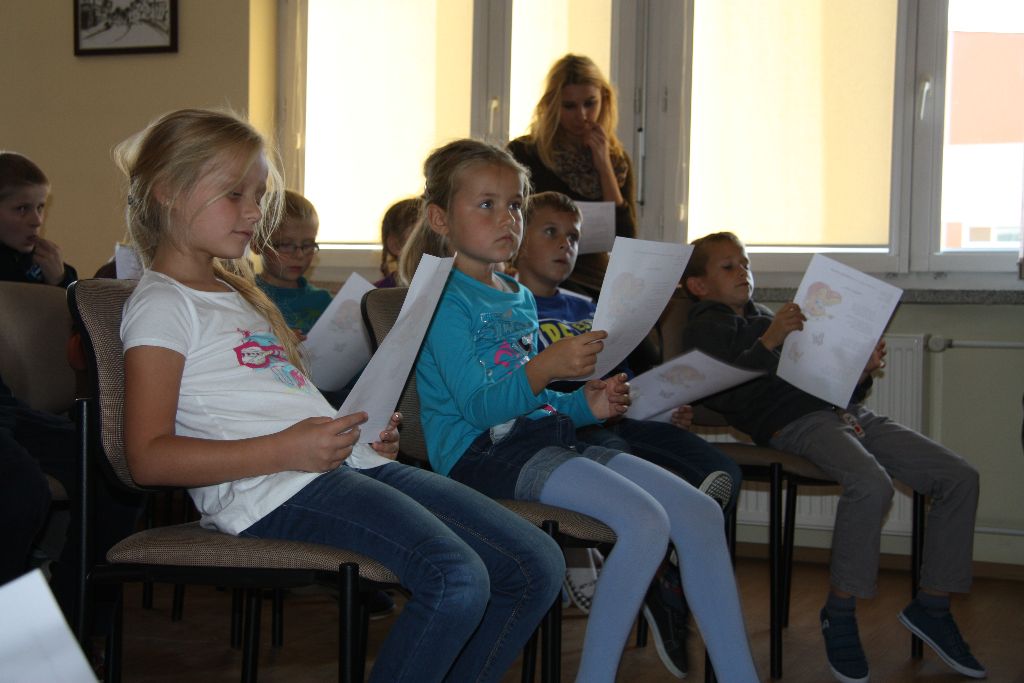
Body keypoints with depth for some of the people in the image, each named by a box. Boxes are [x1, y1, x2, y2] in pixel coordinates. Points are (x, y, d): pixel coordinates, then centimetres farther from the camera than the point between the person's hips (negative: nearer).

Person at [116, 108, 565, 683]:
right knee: (457, 579, -31)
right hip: (272, 490, -9)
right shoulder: (161, 305, 0)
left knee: (537, 566, -2)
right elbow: (149, 458, -12)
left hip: (353, 463, 9)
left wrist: (366, 433, 10)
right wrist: (285, 449, -19)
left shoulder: (235, 291, 29)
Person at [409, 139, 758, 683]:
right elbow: (480, 407, -17)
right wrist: (544, 369, -31)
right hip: (485, 452, -9)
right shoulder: (444, 297, -7)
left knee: (700, 513, -2)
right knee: (645, 521, -27)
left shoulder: (520, 298, 21)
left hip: (544, 436, 9)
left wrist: (586, 405, 7)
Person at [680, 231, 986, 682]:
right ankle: (840, 612, -20)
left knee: (959, 477, -4)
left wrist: (862, 372, 10)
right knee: (872, 484, -36)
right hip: (793, 423, -8)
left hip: (846, 413, 8)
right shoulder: (707, 328, 9)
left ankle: (932, 605, 4)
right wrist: (768, 342, -17)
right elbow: (720, 395, -12)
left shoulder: (772, 321, 32)